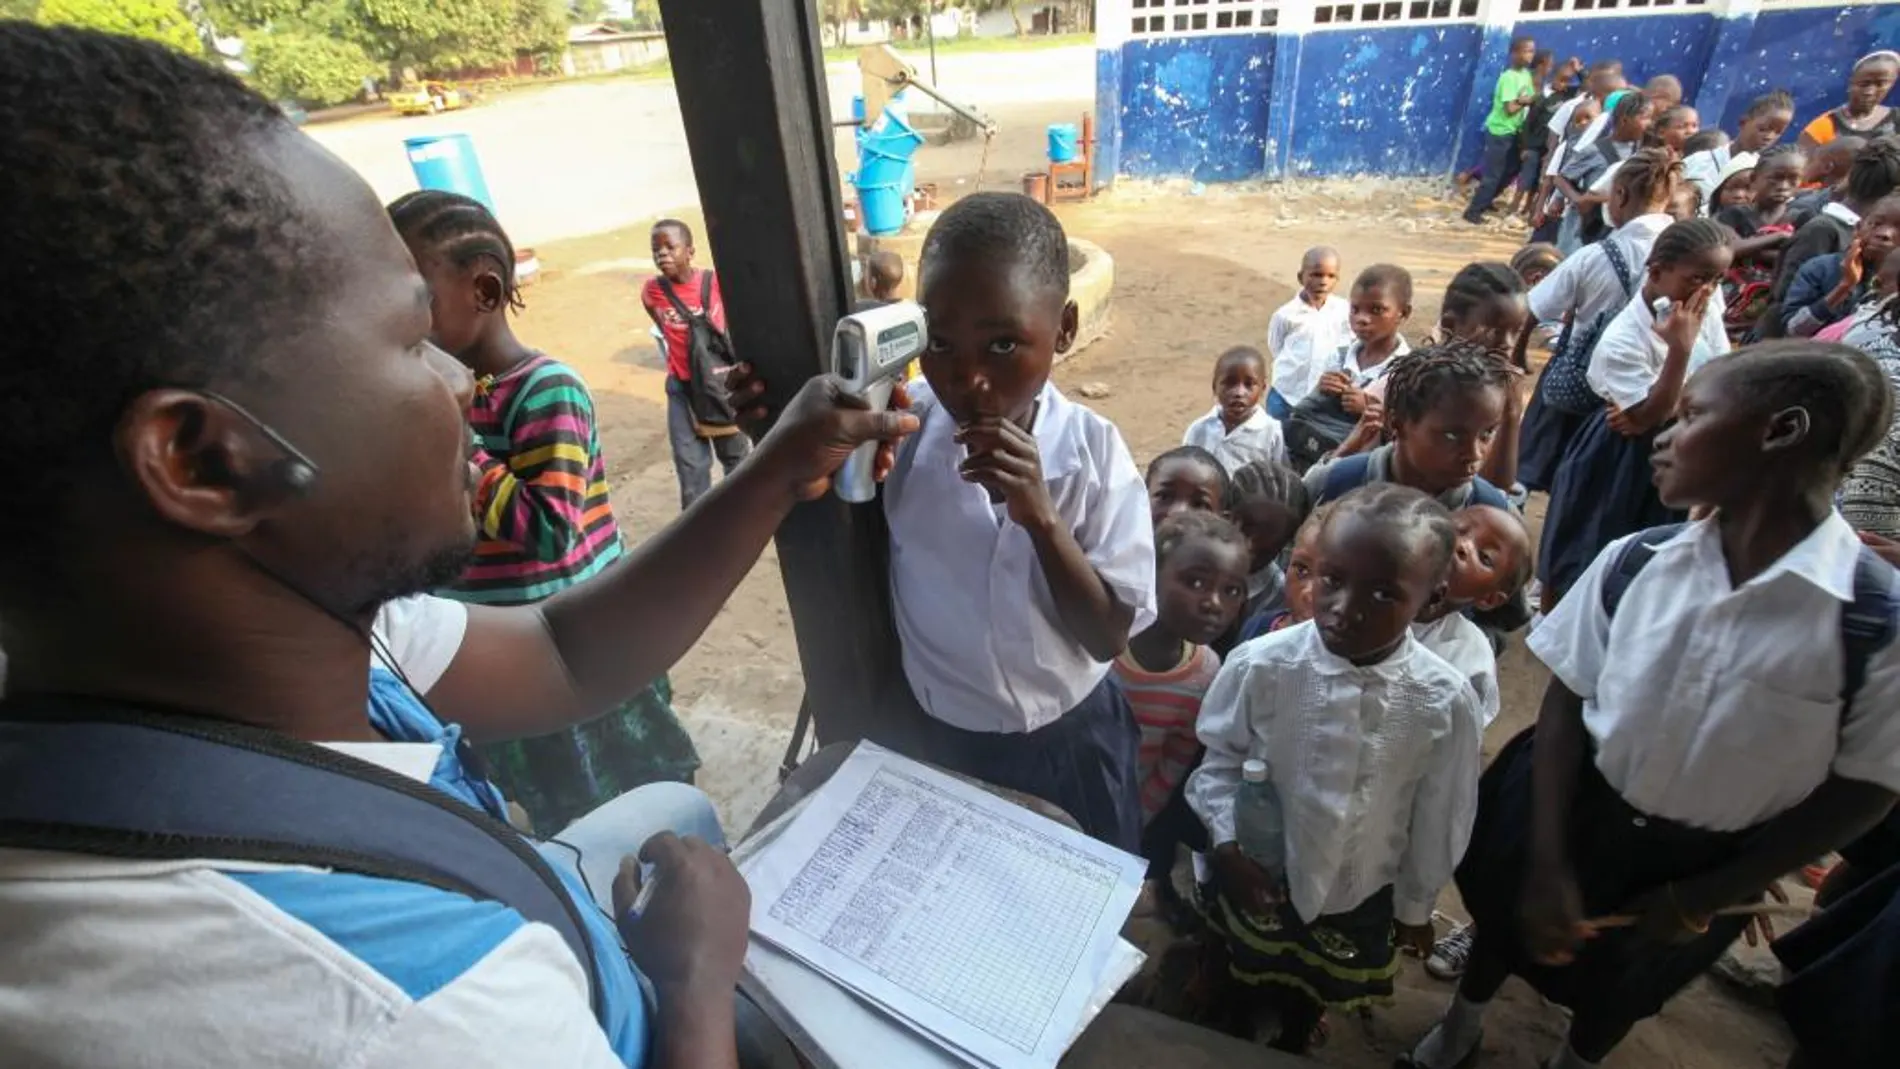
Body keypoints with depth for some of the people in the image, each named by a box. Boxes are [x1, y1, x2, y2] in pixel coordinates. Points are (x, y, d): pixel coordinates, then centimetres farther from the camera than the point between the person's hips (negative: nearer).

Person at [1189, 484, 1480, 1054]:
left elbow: (1440, 816, -9)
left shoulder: (1444, 702, -26)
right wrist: (1227, 843, -21)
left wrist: (1415, 905, 4)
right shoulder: (1259, 666, -28)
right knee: (1238, 980, 29)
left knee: (1310, 998, 30)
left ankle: (1291, 1044, 63)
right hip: (1257, 880, 0)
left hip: (1360, 897, 1)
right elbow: (1220, 756, -10)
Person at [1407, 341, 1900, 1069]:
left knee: (1620, 989, 26)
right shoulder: (1633, 562, -18)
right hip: (1570, 810, 1)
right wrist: (1548, 861, -11)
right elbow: (1567, 699, -10)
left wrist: (1701, 900, -10)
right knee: (1517, 922, 26)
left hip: (1700, 864, -1)